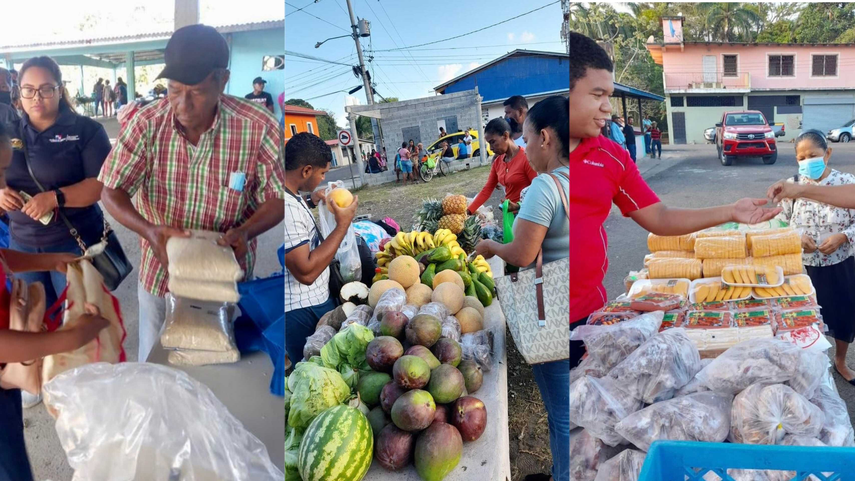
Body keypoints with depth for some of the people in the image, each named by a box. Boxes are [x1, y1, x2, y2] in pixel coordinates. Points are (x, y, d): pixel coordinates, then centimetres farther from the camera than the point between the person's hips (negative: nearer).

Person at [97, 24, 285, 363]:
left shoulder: (259, 129, -20)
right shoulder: (147, 124, -15)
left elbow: (278, 198, -10)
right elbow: (111, 192, -8)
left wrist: (245, 231, -29)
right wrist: (149, 230, -26)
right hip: (160, 271, 2)